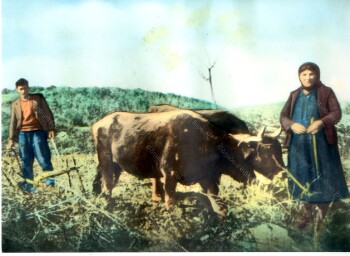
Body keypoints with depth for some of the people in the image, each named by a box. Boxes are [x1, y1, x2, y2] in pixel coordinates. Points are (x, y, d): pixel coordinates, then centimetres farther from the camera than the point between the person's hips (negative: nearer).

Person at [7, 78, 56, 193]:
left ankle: (50, 182, 3)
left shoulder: (38, 99, 4)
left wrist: (51, 129, -6)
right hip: (23, 133, 3)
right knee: (26, 161, 4)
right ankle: (28, 186, 12)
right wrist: (11, 139, 9)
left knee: (43, 158, -7)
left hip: (38, 132, -3)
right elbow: (13, 122, 13)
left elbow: (48, 114, 4)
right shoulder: (15, 104, 11)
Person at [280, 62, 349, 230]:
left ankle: (322, 217, 15)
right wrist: (292, 125, -15)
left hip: (321, 143, -3)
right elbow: (283, 116, 7)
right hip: (298, 144, 3)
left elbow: (336, 113, -7)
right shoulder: (294, 95, 10)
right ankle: (306, 216, 21)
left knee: (323, 179, 2)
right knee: (302, 179, 8)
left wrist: (321, 122, -24)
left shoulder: (326, 92, 0)